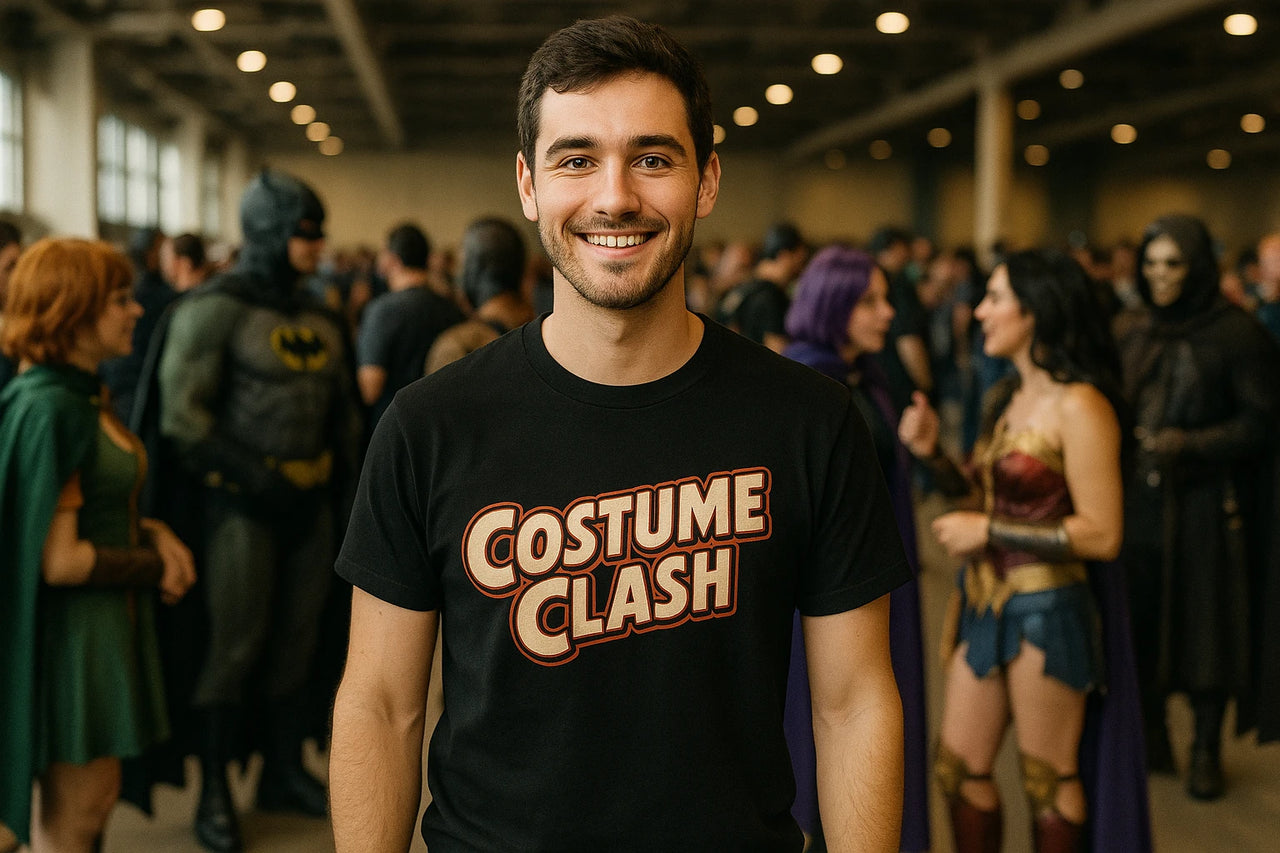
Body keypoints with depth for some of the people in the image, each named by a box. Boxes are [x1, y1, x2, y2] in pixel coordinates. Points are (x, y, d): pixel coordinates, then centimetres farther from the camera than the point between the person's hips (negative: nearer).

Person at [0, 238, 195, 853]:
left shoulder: (80, 397, 7)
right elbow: (59, 559, -24)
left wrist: (152, 531, 1)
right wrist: (155, 567, -11)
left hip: (106, 623, 9)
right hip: (71, 632, -9)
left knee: (79, 801, 18)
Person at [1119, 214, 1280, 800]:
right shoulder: (1142, 336, 11)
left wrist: (1192, 443, -19)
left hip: (1205, 504, -5)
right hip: (1141, 499, 5)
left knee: (1205, 625, 1)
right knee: (1142, 624, 5)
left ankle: (1207, 751, 15)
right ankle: (1152, 740, 18)